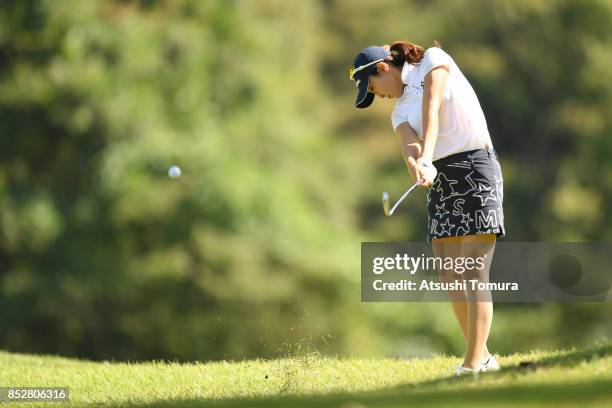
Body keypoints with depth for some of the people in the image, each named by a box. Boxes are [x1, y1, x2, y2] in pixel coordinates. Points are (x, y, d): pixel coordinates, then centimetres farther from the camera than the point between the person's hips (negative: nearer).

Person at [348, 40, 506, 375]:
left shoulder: (433, 60, 1)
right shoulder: (399, 112, 16)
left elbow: (431, 113, -16)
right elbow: (410, 146, -6)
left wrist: (426, 157, -31)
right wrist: (416, 166, -30)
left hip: (476, 167, -7)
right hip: (439, 179, 7)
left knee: (473, 274, -12)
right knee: (449, 275, 3)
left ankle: (473, 365, -17)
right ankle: (482, 358, 13)